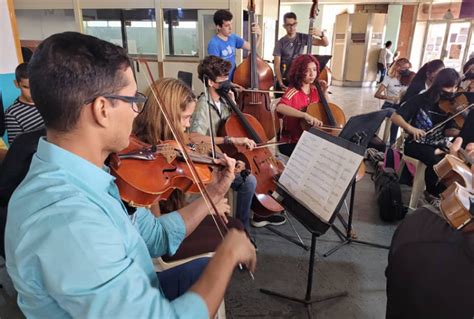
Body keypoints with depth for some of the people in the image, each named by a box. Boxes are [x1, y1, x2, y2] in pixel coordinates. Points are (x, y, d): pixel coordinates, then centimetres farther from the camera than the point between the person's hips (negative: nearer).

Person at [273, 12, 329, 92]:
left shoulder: (303, 38, 1)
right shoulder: (280, 43, -4)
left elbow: (326, 43, 0)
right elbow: (277, 66, -8)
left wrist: (321, 34, -21)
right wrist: (280, 83, -21)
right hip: (284, 81, -1)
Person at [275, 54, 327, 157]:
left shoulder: (315, 90, 5)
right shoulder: (293, 91, -15)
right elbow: (280, 107, -36)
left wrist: (324, 92, 2)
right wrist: (305, 115, -44)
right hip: (291, 142, -6)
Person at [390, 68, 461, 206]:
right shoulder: (421, 99, -10)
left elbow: (448, 131, -3)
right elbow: (395, 116, -14)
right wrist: (410, 128, -30)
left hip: (438, 146, 4)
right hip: (416, 144, -4)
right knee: (436, 161, -32)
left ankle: (440, 192, 0)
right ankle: (432, 193, -4)